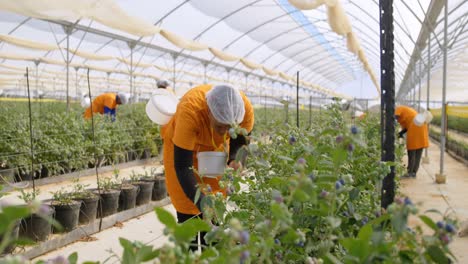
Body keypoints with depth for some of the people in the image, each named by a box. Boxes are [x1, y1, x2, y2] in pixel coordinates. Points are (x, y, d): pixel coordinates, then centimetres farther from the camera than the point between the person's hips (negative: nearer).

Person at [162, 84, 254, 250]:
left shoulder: (245, 109, -31)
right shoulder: (190, 110, -42)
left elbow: (242, 139, -7)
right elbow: (182, 165, -38)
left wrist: (233, 160, -28)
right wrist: (201, 203, -47)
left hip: (217, 148, 3)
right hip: (181, 146, -3)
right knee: (187, 208, -6)